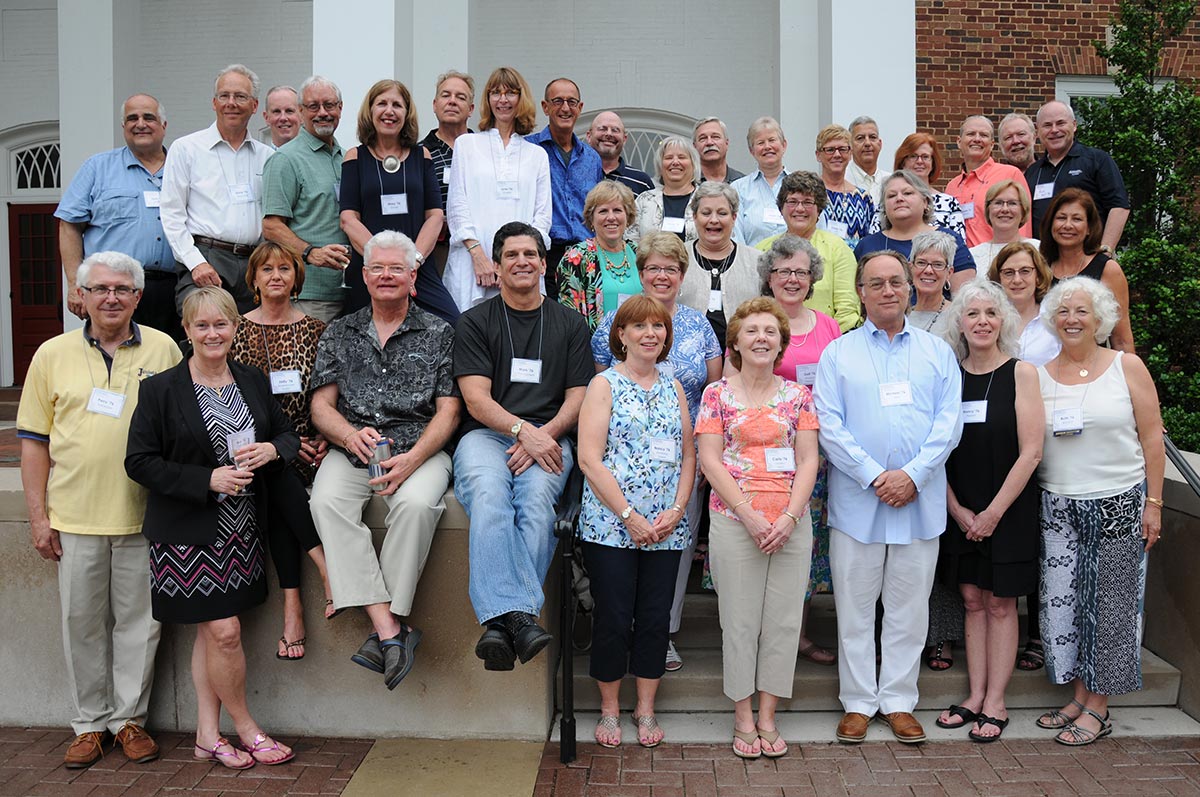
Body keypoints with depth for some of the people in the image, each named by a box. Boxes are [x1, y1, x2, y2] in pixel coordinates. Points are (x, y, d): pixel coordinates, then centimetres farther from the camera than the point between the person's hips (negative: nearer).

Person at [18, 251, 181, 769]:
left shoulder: (164, 351, 3)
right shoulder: (53, 354, 5)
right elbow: (34, 440, 7)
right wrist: (38, 516, 1)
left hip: (144, 514, -1)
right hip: (75, 516, 1)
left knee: (138, 620, 7)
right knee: (82, 622, 9)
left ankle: (129, 717, 22)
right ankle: (90, 722, 24)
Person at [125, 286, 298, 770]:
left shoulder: (253, 381, 7)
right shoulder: (160, 390, -7)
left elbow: (287, 435, 15)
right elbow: (140, 462, -9)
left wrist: (271, 450, -10)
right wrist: (208, 480, -18)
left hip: (241, 528, 5)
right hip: (188, 533, -5)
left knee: (210, 632, 12)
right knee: (223, 631, -4)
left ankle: (208, 736, 23)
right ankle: (246, 729, 15)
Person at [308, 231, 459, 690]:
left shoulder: (438, 333, 10)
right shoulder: (339, 333, 17)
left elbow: (448, 411, 2)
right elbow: (321, 405, 11)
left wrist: (411, 460, -14)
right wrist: (352, 436, -13)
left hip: (419, 449, -2)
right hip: (352, 450, 2)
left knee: (416, 503, -34)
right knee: (327, 501, -29)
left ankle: (389, 621, -22)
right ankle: (389, 629, -31)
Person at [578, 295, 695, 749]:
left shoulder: (673, 388, 12)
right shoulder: (604, 385, -2)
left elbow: (688, 456, 12)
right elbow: (589, 460, -10)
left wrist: (676, 511, -3)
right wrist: (630, 516, -14)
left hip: (667, 529, 4)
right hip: (611, 525, -4)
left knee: (656, 618, 8)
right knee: (613, 619, 2)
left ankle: (645, 710, 23)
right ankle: (609, 710, 20)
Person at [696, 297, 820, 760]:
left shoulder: (799, 396, 7)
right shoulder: (717, 394, 1)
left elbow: (808, 461, 3)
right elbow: (710, 461, -4)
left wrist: (789, 517, -10)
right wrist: (751, 516, -12)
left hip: (791, 524, 2)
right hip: (734, 523, -2)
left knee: (784, 619, 6)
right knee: (740, 620, 4)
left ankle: (767, 716, 19)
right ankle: (743, 718, 17)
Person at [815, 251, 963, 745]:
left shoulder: (937, 352, 9)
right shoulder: (838, 353, 4)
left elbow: (949, 421, 1)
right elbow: (828, 424, -5)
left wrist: (913, 474, -13)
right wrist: (874, 476, -14)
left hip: (921, 500, 2)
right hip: (856, 500, -1)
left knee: (909, 607, 9)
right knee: (855, 607, 5)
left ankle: (898, 700, 22)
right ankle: (858, 702, 18)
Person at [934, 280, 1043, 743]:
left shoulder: (1021, 373, -6)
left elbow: (1031, 452, -11)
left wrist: (994, 512, -12)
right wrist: (957, 509, -5)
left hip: (1008, 509, -3)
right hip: (960, 510, 3)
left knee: (1000, 604, 4)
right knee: (972, 601, 9)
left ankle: (995, 703, 12)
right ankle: (975, 696, 18)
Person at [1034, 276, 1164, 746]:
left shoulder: (1126, 366, 0)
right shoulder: (1039, 374, 5)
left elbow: (1151, 437, -1)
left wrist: (1153, 502, -5)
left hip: (1119, 504, -2)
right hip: (1058, 508, 3)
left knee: (1110, 603, 3)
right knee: (1064, 601, 5)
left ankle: (1097, 708, 13)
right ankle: (1078, 697, 19)